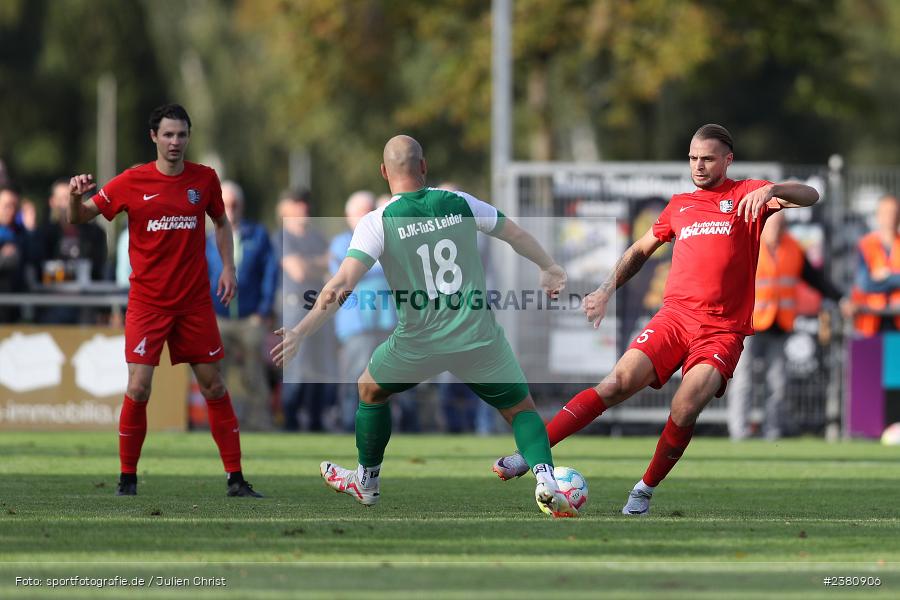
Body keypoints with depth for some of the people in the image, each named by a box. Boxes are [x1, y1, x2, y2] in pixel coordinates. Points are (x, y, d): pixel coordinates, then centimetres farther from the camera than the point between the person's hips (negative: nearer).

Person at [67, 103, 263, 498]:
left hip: (195, 301, 2)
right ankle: (127, 478, 4)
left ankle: (236, 479, 10)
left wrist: (228, 268, 5)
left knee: (214, 386, 4)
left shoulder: (204, 179, 2)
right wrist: (76, 196, -26)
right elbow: (78, 217, -4)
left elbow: (221, 222, 18)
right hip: (147, 302, -2)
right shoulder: (132, 182, -5)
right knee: (138, 389, -10)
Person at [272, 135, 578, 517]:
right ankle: (545, 478, -10)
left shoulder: (377, 223, -7)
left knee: (370, 389, 28)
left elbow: (343, 283, -17)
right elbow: (516, 234, 14)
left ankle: (366, 481, 39)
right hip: (479, 338, 1)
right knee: (521, 408, 16)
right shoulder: (459, 203, 1)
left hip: (419, 340, -1)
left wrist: (300, 332, -15)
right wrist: (548, 268, 32)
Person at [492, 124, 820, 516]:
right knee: (618, 384, -16)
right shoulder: (679, 205, 18)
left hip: (723, 329, -3)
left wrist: (771, 190, -26)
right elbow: (641, 250, 30)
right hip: (675, 315, 3)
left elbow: (809, 196, -7)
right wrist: (607, 290, 19)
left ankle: (645, 490, -2)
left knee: (685, 408, -23)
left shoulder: (746, 195, 6)